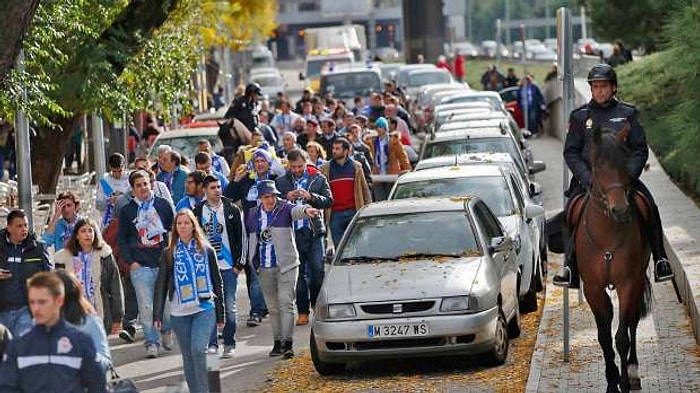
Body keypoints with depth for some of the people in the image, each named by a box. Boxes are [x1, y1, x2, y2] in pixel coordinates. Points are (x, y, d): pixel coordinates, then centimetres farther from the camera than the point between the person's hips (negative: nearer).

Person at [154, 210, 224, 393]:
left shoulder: (206, 251, 5)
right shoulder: (169, 254, 7)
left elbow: (217, 282, 9)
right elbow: (161, 285, 6)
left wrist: (220, 314, 8)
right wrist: (157, 315, -1)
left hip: (204, 309, -2)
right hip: (179, 313, 2)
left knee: (198, 349, -19)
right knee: (188, 357, 6)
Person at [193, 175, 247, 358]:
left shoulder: (232, 210, 1)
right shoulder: (198, 212, 3)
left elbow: (241, 237, 3)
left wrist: (239, 263, -2)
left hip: (229, 267, 0)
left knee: (230, 306, 3)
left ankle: (229, 344, 12)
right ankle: (212, 344, 2)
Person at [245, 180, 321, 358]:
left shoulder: (284, 208, -3)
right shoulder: (253, 215, 8)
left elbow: (295, 210, -25)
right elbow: (248, 238, 20)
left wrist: (305, 210, -47)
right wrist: (250, 262, 17)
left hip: (286, 265, -4)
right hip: (265, 269, 4)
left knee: (286, 302, -10)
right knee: (273, 307, 10)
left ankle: (288, 342, -13)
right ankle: (277, 342, 17)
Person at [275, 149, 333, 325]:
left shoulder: (319, 179, 8)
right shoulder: (281, 182, 10)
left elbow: (329, 201, -1)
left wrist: (311, 197, -17)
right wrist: (286, 198, -14)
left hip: (314, 231, -1)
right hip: (293, 232, 1)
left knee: (318, 270, -7)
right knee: (299, 273, 2)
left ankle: (318, 305, 10)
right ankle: (303, 311, 6)